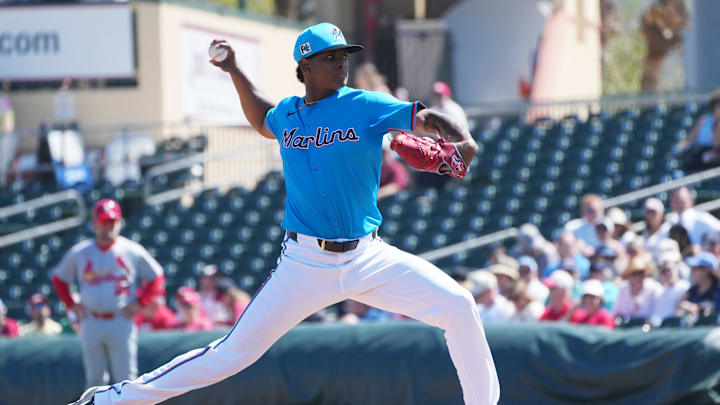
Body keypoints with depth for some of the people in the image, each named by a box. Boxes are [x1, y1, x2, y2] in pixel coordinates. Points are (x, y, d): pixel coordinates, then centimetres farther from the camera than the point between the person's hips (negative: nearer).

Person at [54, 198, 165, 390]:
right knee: (94, 378, 5)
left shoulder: (132, 251, 1)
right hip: (91, 323, 2)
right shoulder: (79, 253, 6)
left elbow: (157, 278, 9)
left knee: (125, 379, -5)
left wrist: (139, 303, -2)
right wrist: (71, 304, 6)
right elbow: (59, 279, 18)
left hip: (121, 322, -2)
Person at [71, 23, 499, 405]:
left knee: (458, 306, -15)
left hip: (368, 258, 0)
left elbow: (425, 118, -13)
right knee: (236, 350, -4)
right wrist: (236, 72, 25)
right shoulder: (288, 113, 8)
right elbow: (263, 121, 33)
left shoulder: (365, 106, -3)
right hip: (305, 263, 0)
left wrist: (462, 141, -32)